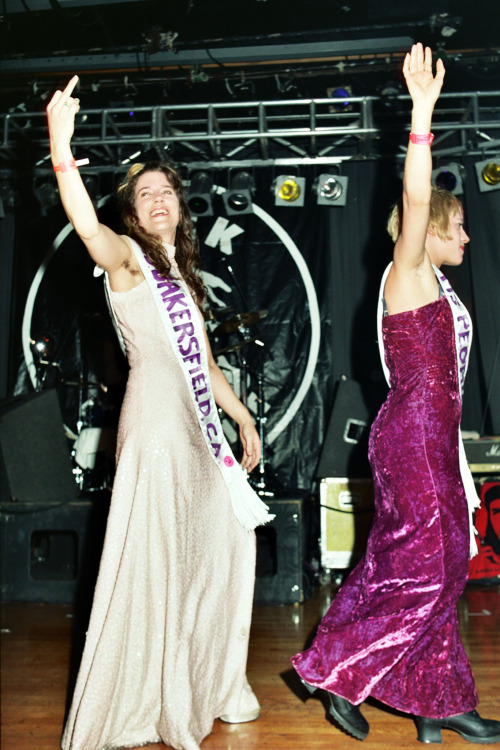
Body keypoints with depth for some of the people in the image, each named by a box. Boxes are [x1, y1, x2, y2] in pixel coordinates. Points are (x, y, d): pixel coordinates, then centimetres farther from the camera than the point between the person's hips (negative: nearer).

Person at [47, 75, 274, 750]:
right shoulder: (127, 257, -2)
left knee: (219, 548, 14)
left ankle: (203, 688, 32)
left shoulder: (181, 276, 21)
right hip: (156, 424, -8)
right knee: (152, 561, -6)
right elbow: (87, 227, -26)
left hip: (198, 428, 8)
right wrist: (62, 153, -40)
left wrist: (242, 415, 22)